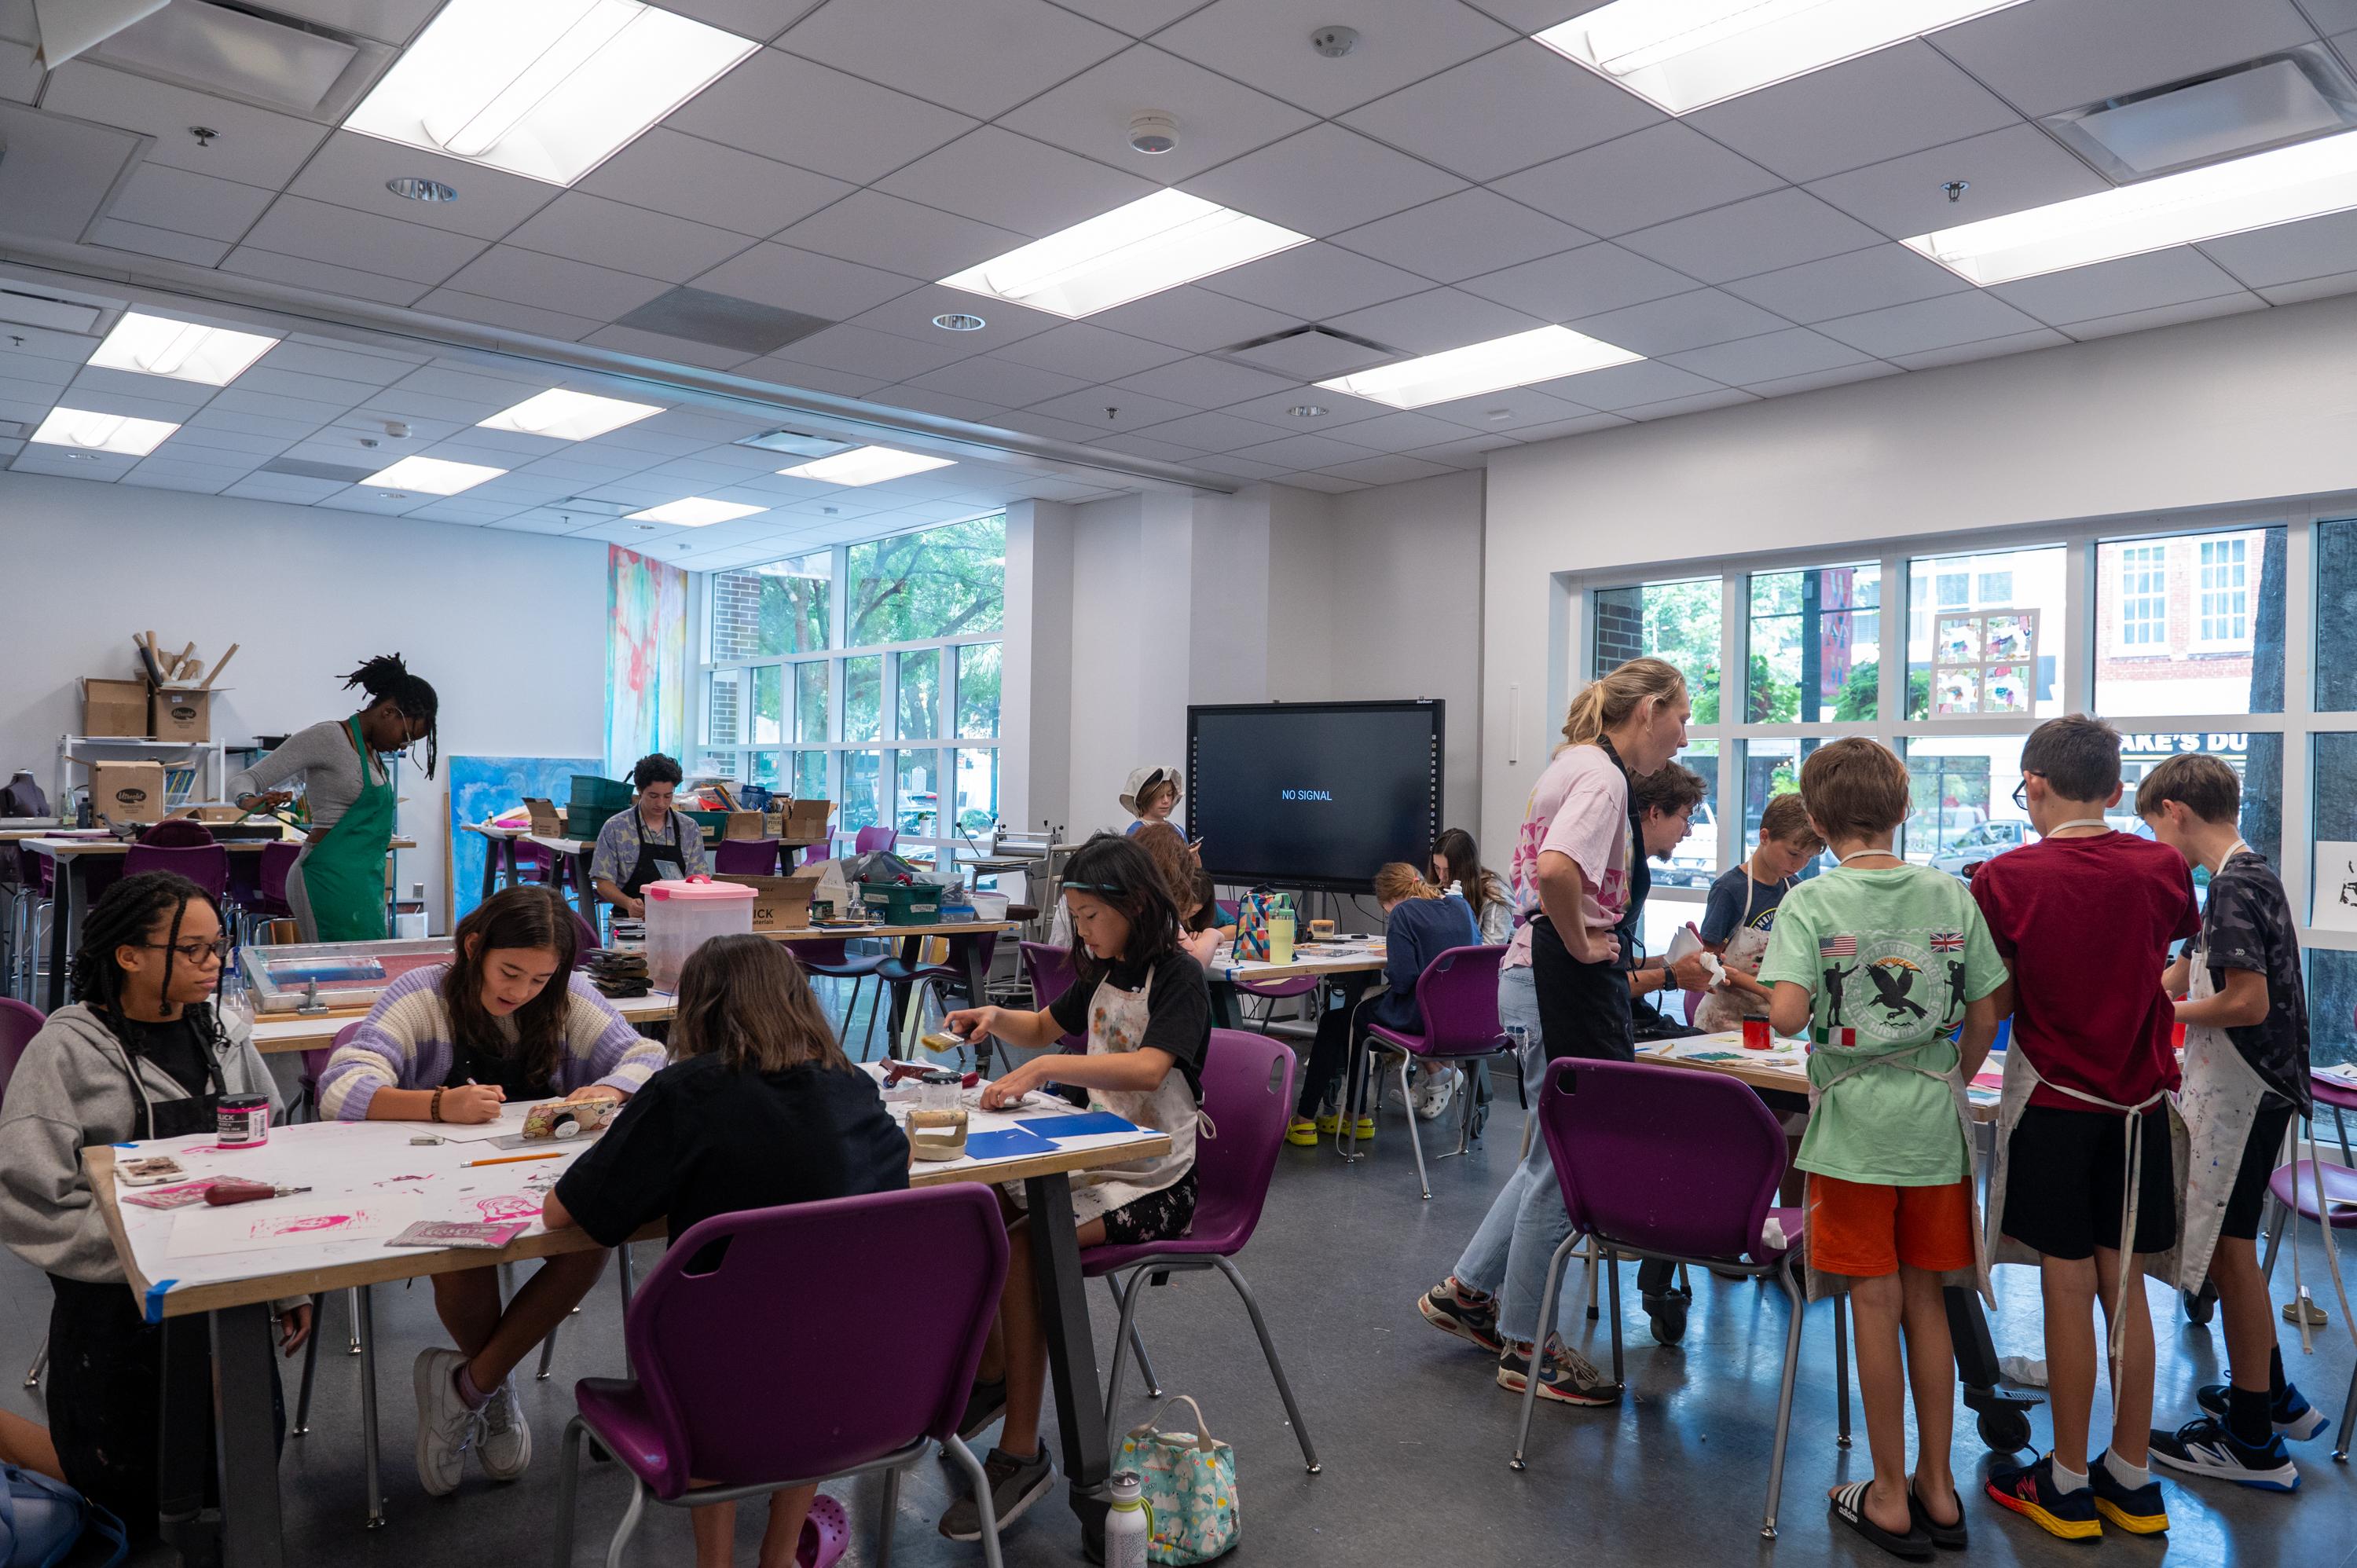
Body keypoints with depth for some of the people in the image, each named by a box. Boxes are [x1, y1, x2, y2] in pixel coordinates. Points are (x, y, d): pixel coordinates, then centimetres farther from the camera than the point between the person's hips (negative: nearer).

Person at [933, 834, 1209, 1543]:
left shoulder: (1178, 977, -14)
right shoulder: (1102, 974, 11)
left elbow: (1149, 1067, -31)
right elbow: (1046, 1028, 27)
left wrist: (1043, 1068, -32)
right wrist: (997, 1019, 6)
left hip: (1155, 1182, -8)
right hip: (1095, 1158, 8)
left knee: (1019, 1247, -26)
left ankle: (1022, 1454, -15)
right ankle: (992, 1372, 15)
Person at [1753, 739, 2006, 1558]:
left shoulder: (1810, 901, -10)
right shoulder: (1952, 895, 1)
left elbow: (1786, 1013, -23)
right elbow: (1985, 1017, 3)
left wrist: (1767, 975, -1)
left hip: (1854, 1125, -3)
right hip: (1935, 1123, 4)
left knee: (1876, 1305, 5)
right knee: (1927, 1300, 14)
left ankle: (1889, 1499, 17)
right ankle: (1938, 1488, 25)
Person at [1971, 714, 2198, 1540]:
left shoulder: (2008, 878, -13)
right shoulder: (2164, 869, -1)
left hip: (2054, 1106, -4)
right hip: (2140, 1105, 4)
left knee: (2069, 1290, 4)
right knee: (2125, 1288, 13)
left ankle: (2067, 1485, 16)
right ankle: (2132, 1481, 23)